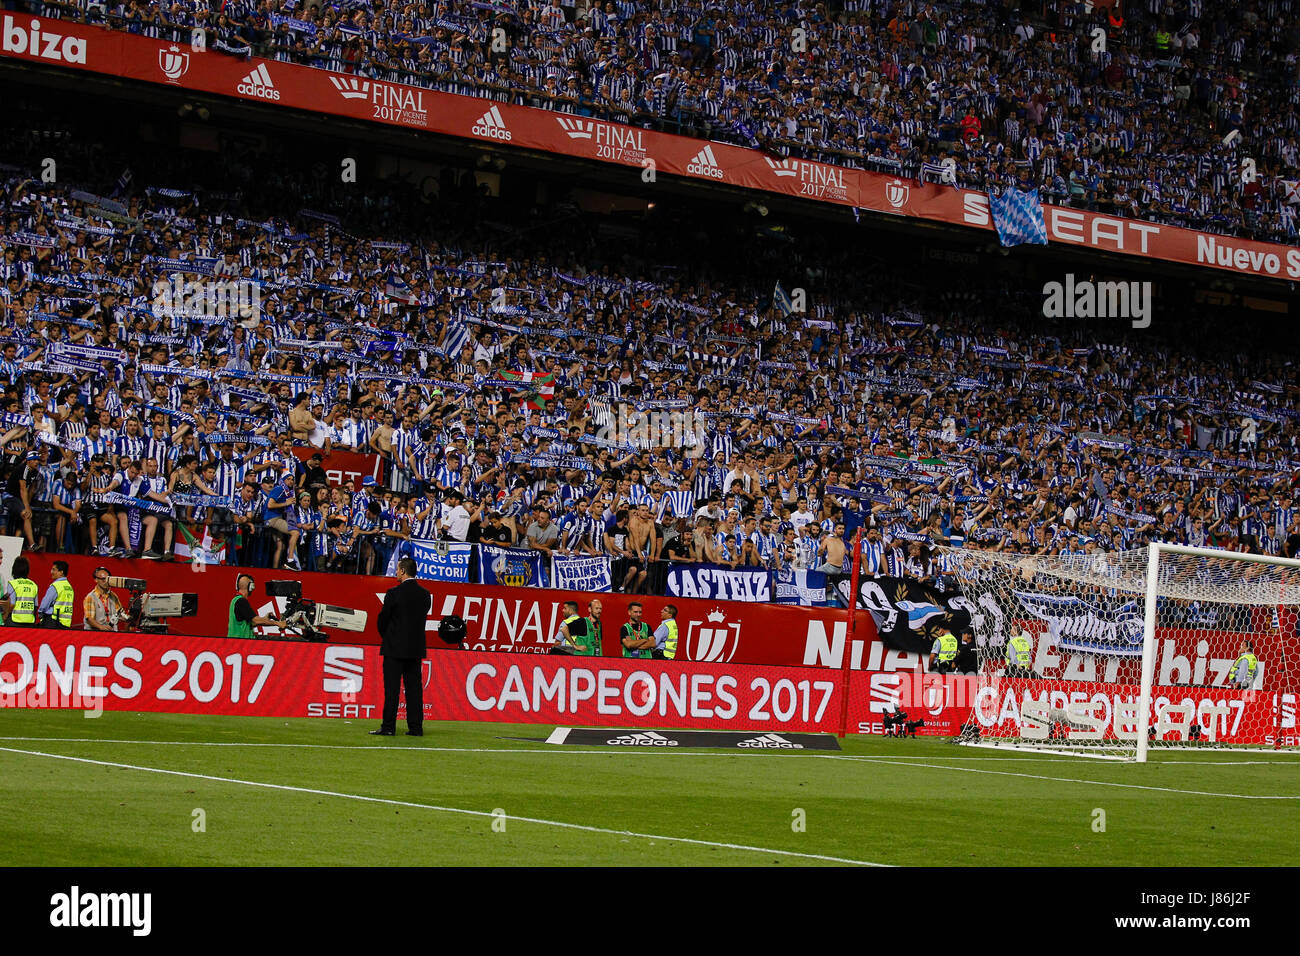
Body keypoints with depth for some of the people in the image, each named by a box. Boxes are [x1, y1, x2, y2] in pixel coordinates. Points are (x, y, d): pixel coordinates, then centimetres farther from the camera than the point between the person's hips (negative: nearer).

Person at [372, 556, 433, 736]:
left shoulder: (394, 593, -12)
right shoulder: (425, 594, 4)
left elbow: (383, 618, -6)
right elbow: (423, 618, 10)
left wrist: (385, 637, 12)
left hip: (395, 647, -5)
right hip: (416, 648, 5)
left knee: (392, 688, -2)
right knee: (414, 687, 7)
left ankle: (388, 727, -3)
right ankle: (415, 727, 6)